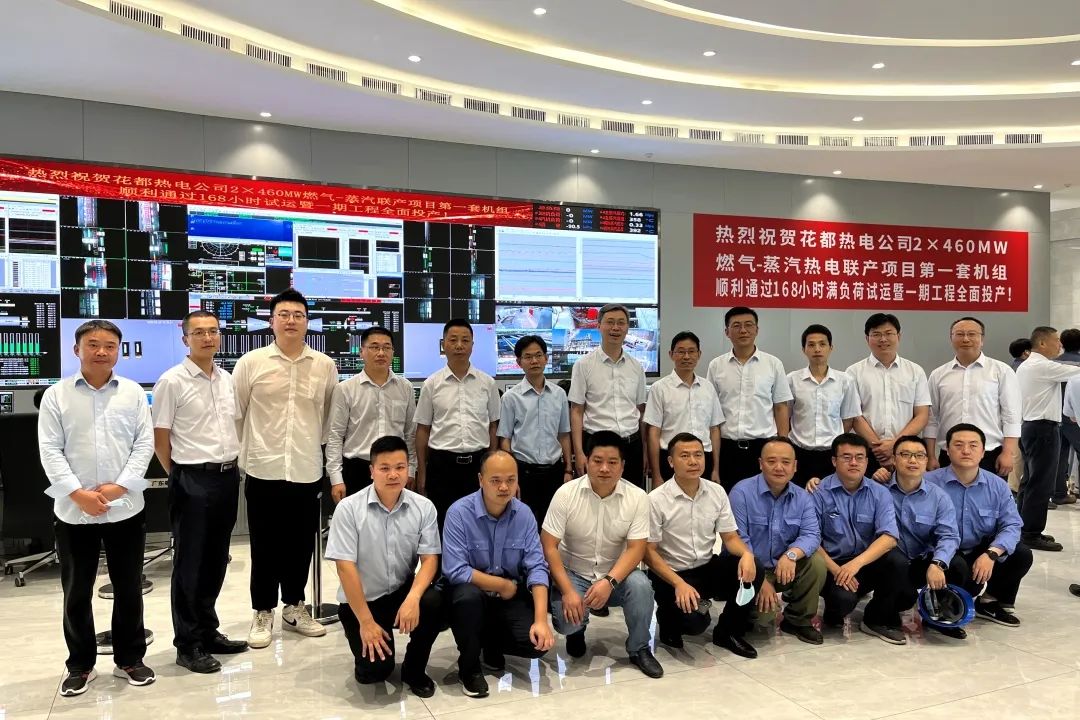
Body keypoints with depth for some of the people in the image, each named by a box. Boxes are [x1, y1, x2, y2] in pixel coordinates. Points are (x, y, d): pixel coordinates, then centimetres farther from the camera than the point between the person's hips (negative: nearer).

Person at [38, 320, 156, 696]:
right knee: (76, 593, 10)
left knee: (129, 589, 10)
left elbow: (144, 443, -1)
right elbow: (50, 450, -4)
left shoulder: (133, 393, 3)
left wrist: (120, 486, -13)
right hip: (73, 511, 0)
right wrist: (77, 493, -14)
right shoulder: (56, 395, 2)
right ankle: (80, 665, 26)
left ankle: (129, 659, 25)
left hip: (125, 508, 0)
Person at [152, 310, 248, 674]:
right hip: (192, 480, -6)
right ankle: (188, 645, 15)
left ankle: (208, 631, 29)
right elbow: (160, 439, -6)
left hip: (228, 477, 6)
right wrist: (181, 477, 0)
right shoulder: (172, 381, -9)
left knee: (215, 559, 15)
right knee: (189, 563, 4)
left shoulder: (227, 379, 9)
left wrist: (231, 467, 12)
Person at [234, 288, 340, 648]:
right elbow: (233, 414, 4)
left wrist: (314, 446, 11)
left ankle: (294, 608, 29)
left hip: (307, 471, 2)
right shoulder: (250, 363, -2)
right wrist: (240, 456, 5)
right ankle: (263, 613, 24)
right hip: (263, 470, -2)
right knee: (265, 547, 8)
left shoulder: (325, 366, 2)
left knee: (301, 545, 12)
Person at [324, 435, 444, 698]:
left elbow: (430, 558, -9)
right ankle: (365, 642, 20)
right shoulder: (349, 508, -15)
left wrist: (413, 598, -29)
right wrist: (366, 621, -18)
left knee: (434, 602, -29)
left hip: (403, 591, 3)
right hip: (360, 600, -2)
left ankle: (414, 669, -1)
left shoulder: (424, 507, -8)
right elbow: (345, 566, -16)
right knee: (373, 670, -19)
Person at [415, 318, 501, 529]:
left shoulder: (487, 383, 3)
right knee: (442, 523, 6)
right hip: (441, 463, -1)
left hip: (478, 462, 1)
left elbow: (493, 427, 8)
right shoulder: (431, 384, 1)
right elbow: (423, 430, 4)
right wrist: (421, 473, 3)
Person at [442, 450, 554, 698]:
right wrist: (503, 585, -16)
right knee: (469, 596, -37)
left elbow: (537, 568, -11)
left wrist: (541, 620, -22)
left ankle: (492, 643, 16)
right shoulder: (459, 513, -19)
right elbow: (455, 571, -25)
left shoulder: (524, 514, -7)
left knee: (538, 643, -19)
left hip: (511, 595, 3)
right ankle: (469, 667, -8)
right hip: (470, 592, -3)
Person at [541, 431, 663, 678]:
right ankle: (577, 631, 13)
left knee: (640, 585, -30)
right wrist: (568, 591, -23)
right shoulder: (566, 494, -14)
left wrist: (609, 582, -30)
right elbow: (548, 547, -14)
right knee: (566, 618, -27)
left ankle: (639, 649, -3)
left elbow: (636, 548, -14)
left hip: (616, 575, 1)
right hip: (573, 573, -1)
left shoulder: (637, 497, -11)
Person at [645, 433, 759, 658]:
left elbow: (730, 537, 2)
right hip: (671, 573, -5)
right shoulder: (656, 500, -16)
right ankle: (668, 617, 10)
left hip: (708, 567, 5)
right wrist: (679, 584, -25)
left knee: (752, 572, -21)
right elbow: (648, 552, -13)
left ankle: (727, 632, 3)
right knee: (694, 621, -30)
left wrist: (746, 553, -22)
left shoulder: (717, 492, -1)